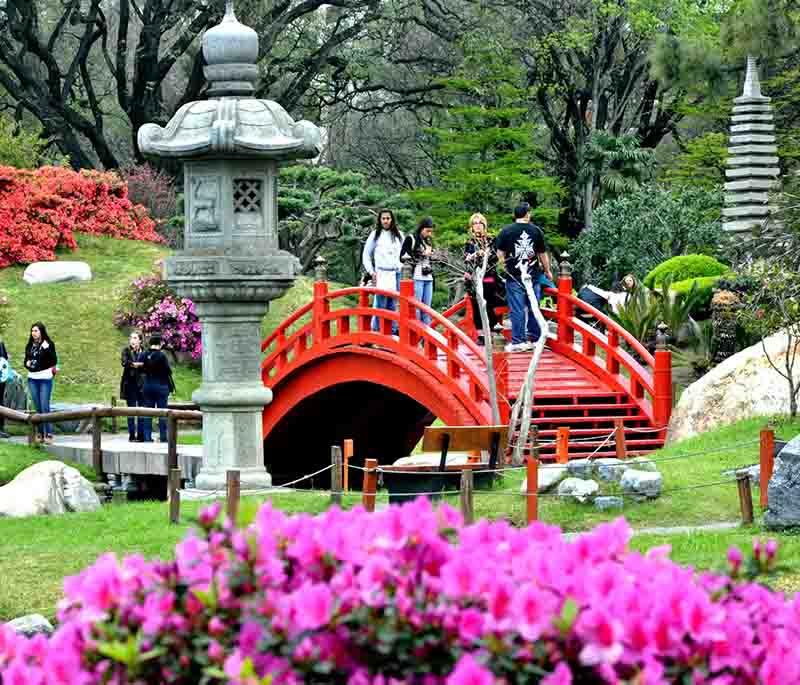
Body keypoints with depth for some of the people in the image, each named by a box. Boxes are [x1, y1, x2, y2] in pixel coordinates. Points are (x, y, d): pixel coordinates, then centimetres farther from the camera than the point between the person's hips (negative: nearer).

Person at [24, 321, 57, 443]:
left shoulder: (48, 344, -4)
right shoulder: (29, 346, 12)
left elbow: (54, 361, -12)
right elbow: (26, 360, 21)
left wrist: (46, 348, -23)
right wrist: (27, 363, -1)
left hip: (45, 378, -5)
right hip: (32, 379, 6)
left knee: (45, 407, -11)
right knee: (37, 408, 7)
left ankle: (48, 434, -10)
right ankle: (41, 433, 10)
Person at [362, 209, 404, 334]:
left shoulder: (398, 235, 10)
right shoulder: (375, 235, 2)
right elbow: (366, 255, 6)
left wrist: (401, 267, 7)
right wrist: (371, 272, 0)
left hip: (396, 273, 3)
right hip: (381, 273, -3)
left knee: (392, 305, 8)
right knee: (380, 305, -8)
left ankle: (393, 331, 12)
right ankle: (376, 331, -4)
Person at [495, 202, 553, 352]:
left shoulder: (506, 231, -4)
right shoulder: (536, 231, 1)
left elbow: (500, 254, -2)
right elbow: (543, 254, 8)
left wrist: (504, 265, 16)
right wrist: (547, 271, 22)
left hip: (514, 276, -2)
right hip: (533, 276, 2)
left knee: (517, 310, -1)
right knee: (533, 308, 11)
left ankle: (517, 341, -3)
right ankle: (535, 339, 16)